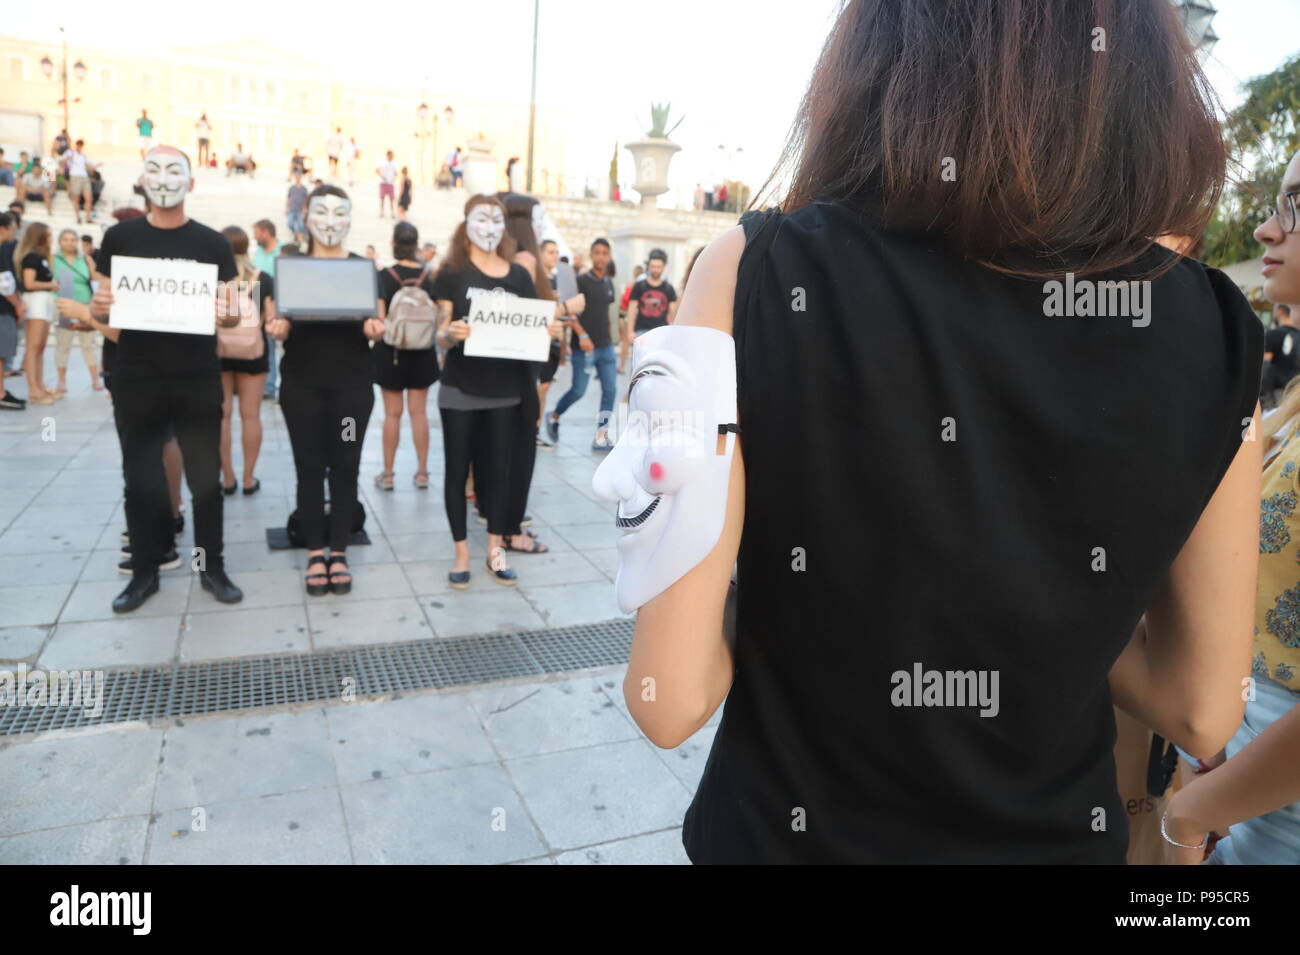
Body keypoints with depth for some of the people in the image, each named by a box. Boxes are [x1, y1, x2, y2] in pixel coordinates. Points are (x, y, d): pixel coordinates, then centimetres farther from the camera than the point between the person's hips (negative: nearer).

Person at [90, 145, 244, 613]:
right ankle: (144, 572, 22)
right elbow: (103, 309, 7)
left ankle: (211, 567, 18)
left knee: (205, 476, 6)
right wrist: (98, 308, -16)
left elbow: (231, 308, 4)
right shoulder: (119, 237, 4)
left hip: (197, 379, -1)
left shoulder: (212, 243, 2)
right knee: (140, 478, 9)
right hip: (136, 379, 1)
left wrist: (229, 312, -19)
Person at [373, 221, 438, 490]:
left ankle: (387, 474, 11)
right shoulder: (428, 276, -2)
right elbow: (436, 317, -1)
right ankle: (422, 472, 12)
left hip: (391, 350, -2)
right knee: (419, 412, 7)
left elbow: (380, 317, -12)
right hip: (422, 351, 2)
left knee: (392, 413, 4)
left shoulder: (384, 275, -8)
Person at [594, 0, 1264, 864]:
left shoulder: (762, 274, -23)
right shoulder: (1213, 334, -13)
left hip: (794, 830, -1)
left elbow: (673, 697, -21)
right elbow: (1202, 713, -3)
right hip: (1061, 837, 3)